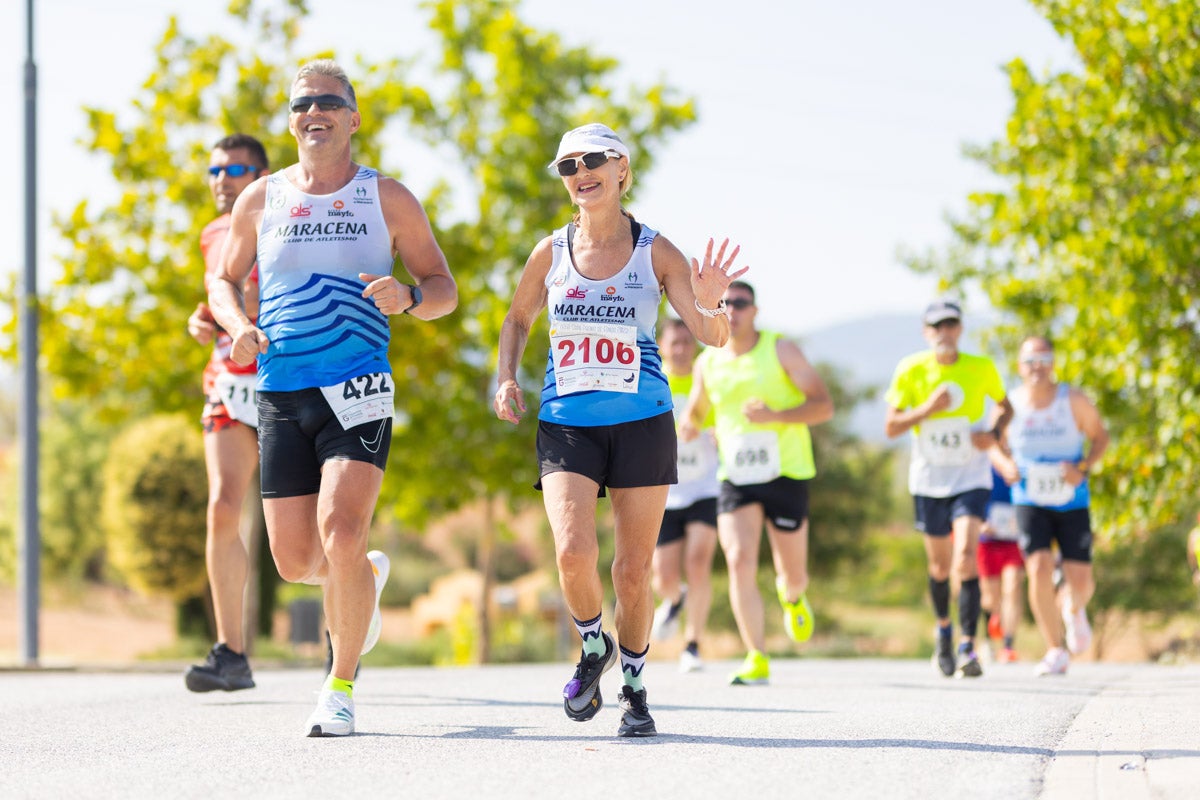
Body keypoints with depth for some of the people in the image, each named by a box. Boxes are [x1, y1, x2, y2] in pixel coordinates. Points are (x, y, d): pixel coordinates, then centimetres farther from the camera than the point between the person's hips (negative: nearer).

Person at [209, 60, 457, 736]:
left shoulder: (388, 199, 5)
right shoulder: (261, 199, 11)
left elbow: (446, 290, 7)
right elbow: (224, 282, 21)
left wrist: (410, 297, -17)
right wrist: (238, 327, -2)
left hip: (357, 393, -3)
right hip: (280, 396, 3)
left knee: (341, 534, -21)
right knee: (296, 562, 2)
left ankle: (341, 686, -4)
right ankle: (369, 574, 39)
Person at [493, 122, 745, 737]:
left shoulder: (656, 253, -3)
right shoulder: (551, 253, 3)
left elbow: (713, 336, -7)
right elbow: (517, 321, 20)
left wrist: (710, 306, -29)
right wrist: (506, 379, 3)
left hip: (641, 422, -1)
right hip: (566, 425, 1)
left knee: (633, 569, 2)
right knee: (573, 552, -19)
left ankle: (633, 684, 24)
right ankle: (593, 647, 11)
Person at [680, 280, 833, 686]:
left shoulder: (781, 350, -4)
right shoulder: (708, 362, 6)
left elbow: (824, 406, -10)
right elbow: (695, 410, 23)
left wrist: (775, 415, -26)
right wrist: (689, 426, -3)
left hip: (787, 474, -2)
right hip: (736, 479, 2)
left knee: (793, 574, 6)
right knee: (740, 562, -18)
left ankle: (792, 595, 45)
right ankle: (757, 660, -14)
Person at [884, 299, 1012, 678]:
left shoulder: (981, 368, -4)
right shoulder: (911, 370, -4)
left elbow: (1005, 405, 13)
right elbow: (891, 426, -3)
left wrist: (994, 433, -8)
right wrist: (926, 410, -21)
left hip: (971, 478, -1)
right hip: (929, 479, 1)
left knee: (966, 555, -19)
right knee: (940, 565, 10)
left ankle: (967, 647, -18)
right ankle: (943, 627, 39)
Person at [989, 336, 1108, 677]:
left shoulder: (1074, 401, -10)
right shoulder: (1010, 405, -6)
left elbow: (1100, 437, 3)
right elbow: (995, 444, 10)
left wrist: (1083, 469, -15)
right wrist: (1005, 464, -13)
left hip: (1072, 504, 0)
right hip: (1031, 503, 0)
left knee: (1080, 580, -6)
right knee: (1040, 571, -18)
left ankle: (1074, 610, 34)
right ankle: (1056, 652, -4)